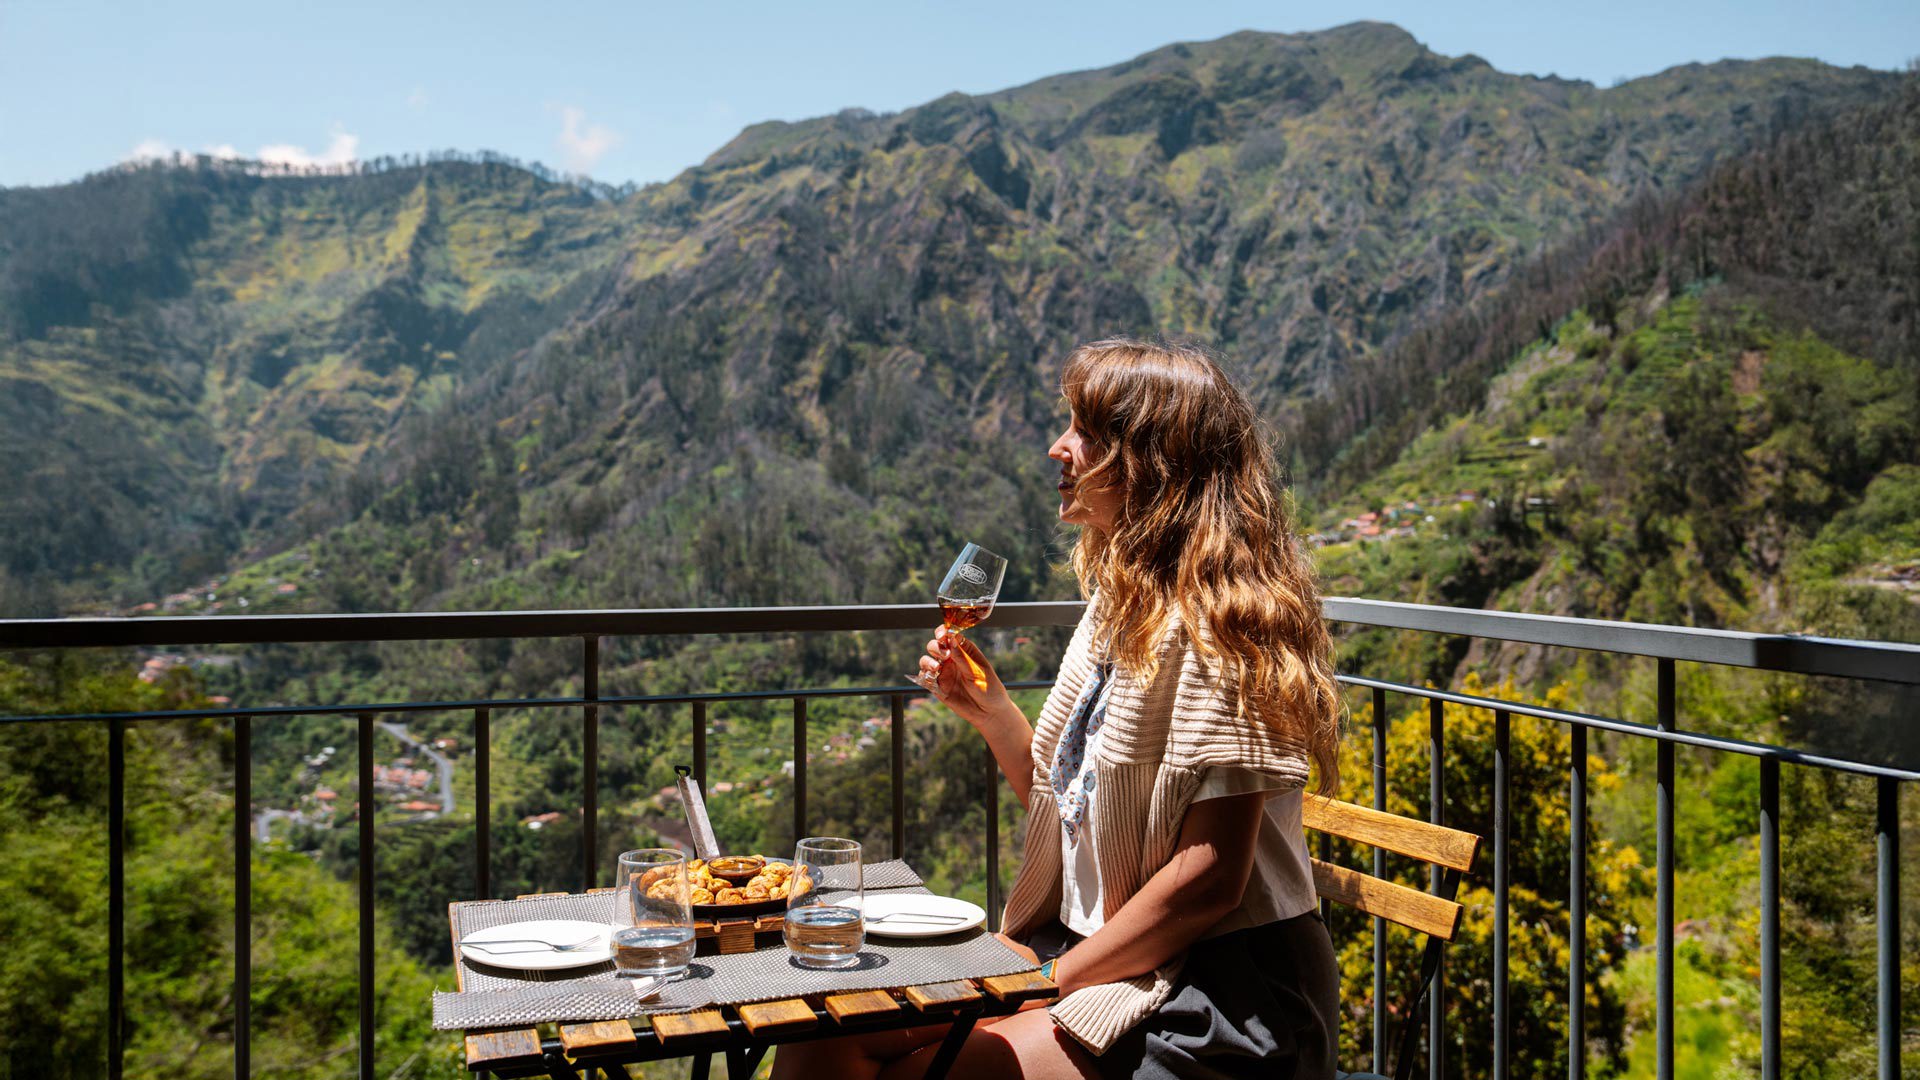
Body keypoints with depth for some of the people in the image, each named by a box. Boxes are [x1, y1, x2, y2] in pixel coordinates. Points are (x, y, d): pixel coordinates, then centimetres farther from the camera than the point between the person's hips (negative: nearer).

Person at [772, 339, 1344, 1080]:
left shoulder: (1215, 622, -18)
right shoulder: (1120, 602, 10)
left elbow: (1210, 879, -21)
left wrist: (1054, 980, -14)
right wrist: (989, 710, -1)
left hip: (1215, 996, -7)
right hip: (1096, 944, 8)